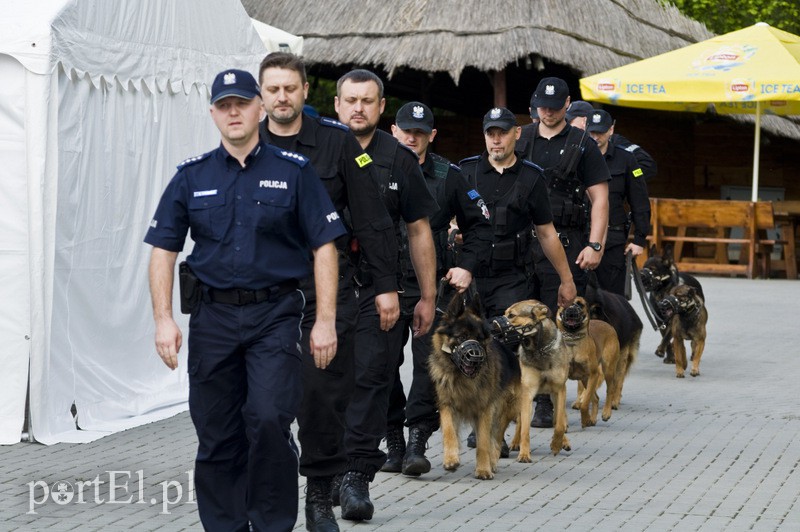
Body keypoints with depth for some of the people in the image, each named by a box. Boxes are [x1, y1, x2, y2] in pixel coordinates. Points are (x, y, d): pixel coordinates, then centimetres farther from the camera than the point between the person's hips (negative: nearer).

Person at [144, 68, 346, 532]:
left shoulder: (294, 172, 2)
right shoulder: (192, 176, 9)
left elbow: (324, 246, 0)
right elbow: (164, 249, 8)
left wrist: (325, 320, -6)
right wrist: (164, 319, -2)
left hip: (274, 315, -3)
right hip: (212, 316, 3)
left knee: (270, 420, -15)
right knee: (217, 433, 6)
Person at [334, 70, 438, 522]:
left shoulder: (399, 159, 7)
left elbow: (419, 230, 10)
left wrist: (428, 296, 8)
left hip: (378, 287, -1)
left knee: (371, 379, -6)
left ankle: (357, 476, -4)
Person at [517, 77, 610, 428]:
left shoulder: (582, 145, 4)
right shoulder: (522, 140, 13)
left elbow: (599, 198, 1)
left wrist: (595, 245, -9)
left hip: (564, 245, -3)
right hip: (521, 242, 3)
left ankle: (547, 404, -1)